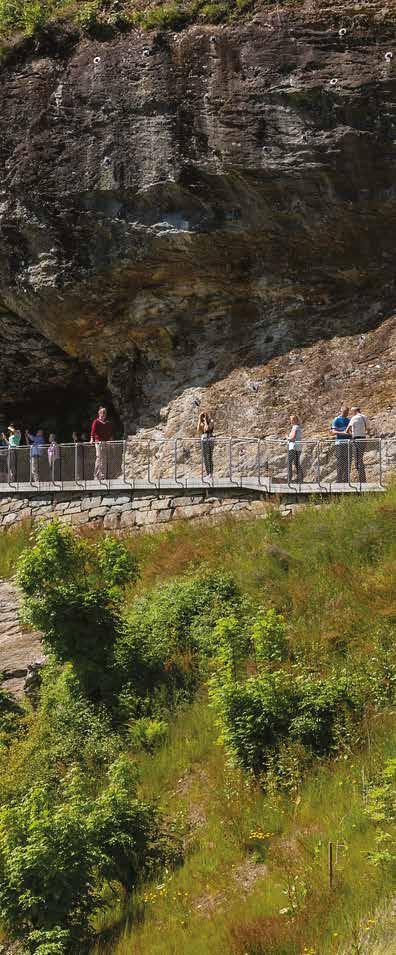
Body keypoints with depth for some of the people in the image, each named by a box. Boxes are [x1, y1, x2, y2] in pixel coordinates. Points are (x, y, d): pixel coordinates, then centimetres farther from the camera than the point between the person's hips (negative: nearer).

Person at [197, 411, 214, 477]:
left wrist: (205, 420, -9)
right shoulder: (201, 423, 13)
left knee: (210, 457, -6)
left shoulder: (211, 421, -1)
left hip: (210, 439, -5)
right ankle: (208, 473, 8)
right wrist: (199, 420, -1)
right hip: (203, 440, 5)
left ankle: (211, 473, -5)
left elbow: (207, 429, -16)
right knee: (205, 457, 3)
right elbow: (198, 431, -2)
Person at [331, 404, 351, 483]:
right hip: (340, 443, -6)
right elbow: (333, 432, -9)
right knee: (340, 463, -7)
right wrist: (342, 433, -24)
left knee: (348, 463, 5)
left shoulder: (349, 420, 18)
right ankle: (339, 481, -6)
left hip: (348, 443, 6)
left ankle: (346, 480, 9)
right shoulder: (337, 420, 0)